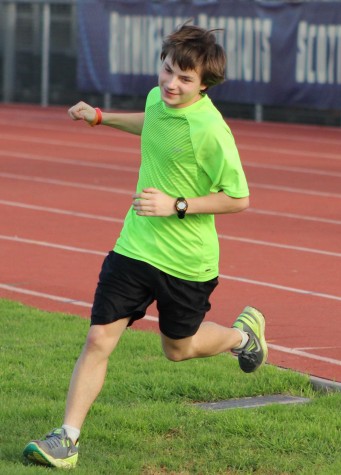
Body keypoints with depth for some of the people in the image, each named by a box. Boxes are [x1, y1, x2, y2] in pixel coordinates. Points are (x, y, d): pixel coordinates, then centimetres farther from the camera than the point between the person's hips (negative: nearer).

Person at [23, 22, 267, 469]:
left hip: (186, 260, -5)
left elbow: (238, 199, -16)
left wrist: (176, 206, -23)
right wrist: (101, 117, 27)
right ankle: (66, 440, 0)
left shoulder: (210, 131, -23)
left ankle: (244, 333, 46)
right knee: (99, 339, -4)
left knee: (178, 349, 17)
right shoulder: (158, 99, -2)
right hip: (134, 245, 5)